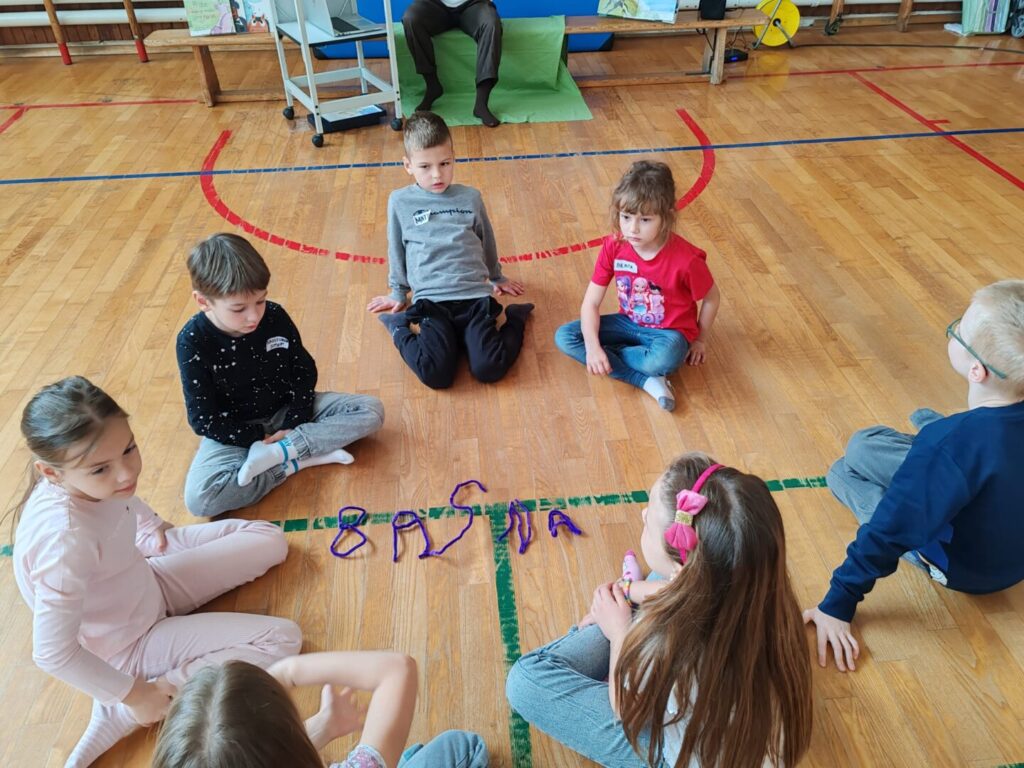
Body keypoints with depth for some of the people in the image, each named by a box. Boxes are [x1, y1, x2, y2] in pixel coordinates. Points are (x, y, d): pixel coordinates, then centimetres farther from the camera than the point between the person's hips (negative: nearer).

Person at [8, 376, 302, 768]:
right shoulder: (66, 539, -40)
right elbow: (53, 653, -32)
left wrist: (152, 526, 4)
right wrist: (134, 695, -22)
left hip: (146, 586, 8)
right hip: (128, 646, -7)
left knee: (270, 540, 10)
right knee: (282, 638, -15)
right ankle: (124, 711, -9)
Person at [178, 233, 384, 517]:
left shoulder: (275, 316, -13)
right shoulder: (193, 341, -19)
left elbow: (304, 372, -1)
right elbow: (204, 418, -14)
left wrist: (293, 425, -12)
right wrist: (258, 438, -19)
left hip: (286, 411, 3)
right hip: (236, 431, -2)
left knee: (371, 411, -15)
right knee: (199, 498, -31)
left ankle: (279, 451, -24)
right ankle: (304, 457, -22)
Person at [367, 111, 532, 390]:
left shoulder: (470, 198, 10)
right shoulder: (400, 201, 6)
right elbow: (396, 250, 19)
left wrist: (496, 277, 36)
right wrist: (398, 292, 26)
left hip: (475, 296, 1)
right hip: (431, 301, -1)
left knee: (488, 369, -22)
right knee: (435, 374, -24)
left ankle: (515, 319, 7)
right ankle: (399, 329, 5)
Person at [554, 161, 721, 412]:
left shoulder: (685, 259, -24)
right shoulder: (613, 247, -14)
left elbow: (711, 298, -6)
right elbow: (591, 302, -12)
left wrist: (700, 340, 4)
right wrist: (592, 346, -26)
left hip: (668, 332, -5)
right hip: (628, 323, 5)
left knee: (663, 359, -41)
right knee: (564, 337, -16)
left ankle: (611, 355, -8)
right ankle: (647, 381, -20)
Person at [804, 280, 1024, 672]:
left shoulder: (950, 442, -38)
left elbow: (889, 531, -31)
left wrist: (838, 606, -22)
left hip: (962, 568, -5)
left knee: (843, 470, 4)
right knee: (862, 444, 12)